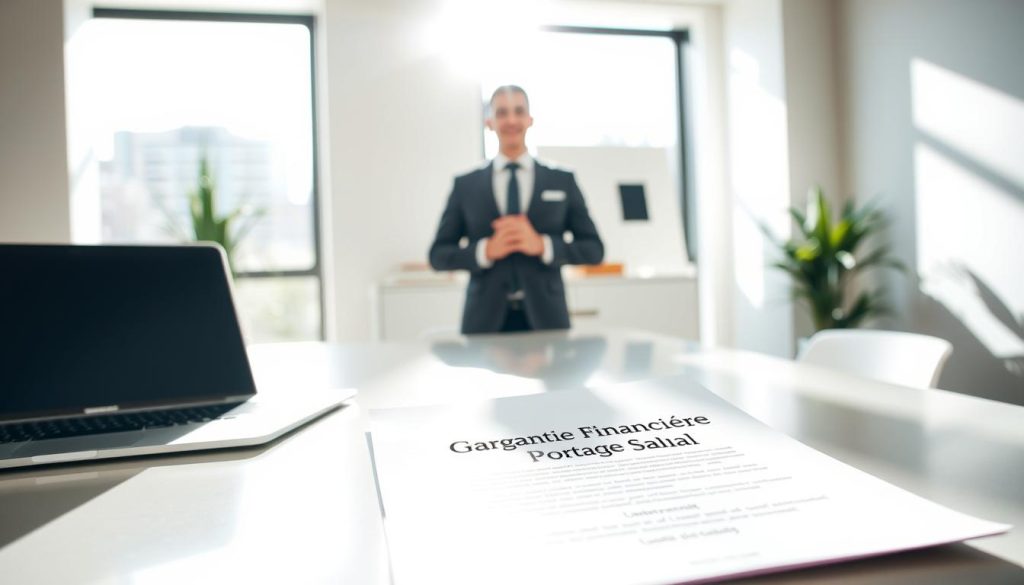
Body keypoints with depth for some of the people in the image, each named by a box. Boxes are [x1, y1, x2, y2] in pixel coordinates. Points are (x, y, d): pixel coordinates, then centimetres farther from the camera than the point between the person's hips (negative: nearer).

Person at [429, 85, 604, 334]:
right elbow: (438, 255, 6)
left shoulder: (563, 181, 7)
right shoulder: (465, 185, 7)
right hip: (485, 320, 0)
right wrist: (487, 250, -12)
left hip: (546, 317, 1)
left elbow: (594, 250, 5)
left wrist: (542, 245, -12)